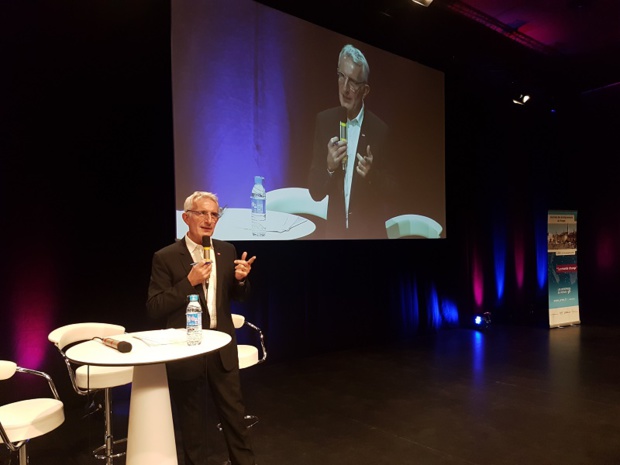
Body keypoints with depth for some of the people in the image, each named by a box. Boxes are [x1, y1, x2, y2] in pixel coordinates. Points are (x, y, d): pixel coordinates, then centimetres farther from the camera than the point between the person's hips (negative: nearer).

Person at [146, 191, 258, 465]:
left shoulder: (227, 251, 2)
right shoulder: (166, 257, -11)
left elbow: (238, 297, 9)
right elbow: (154, 308, -13)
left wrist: (241, 279, -13)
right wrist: (189, 282, -23)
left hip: (222, 347, 4)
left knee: (235, 413, 15)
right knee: (192, 421, 15)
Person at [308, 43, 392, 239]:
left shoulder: (380, 130, -9)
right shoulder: (324, 120, -2)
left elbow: (387, 195, -3)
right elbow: (315, 191, -2)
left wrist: (371, 175, -21)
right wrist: (329, 168, -20)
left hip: (369, 232, -2)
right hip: (334, 230, 2)